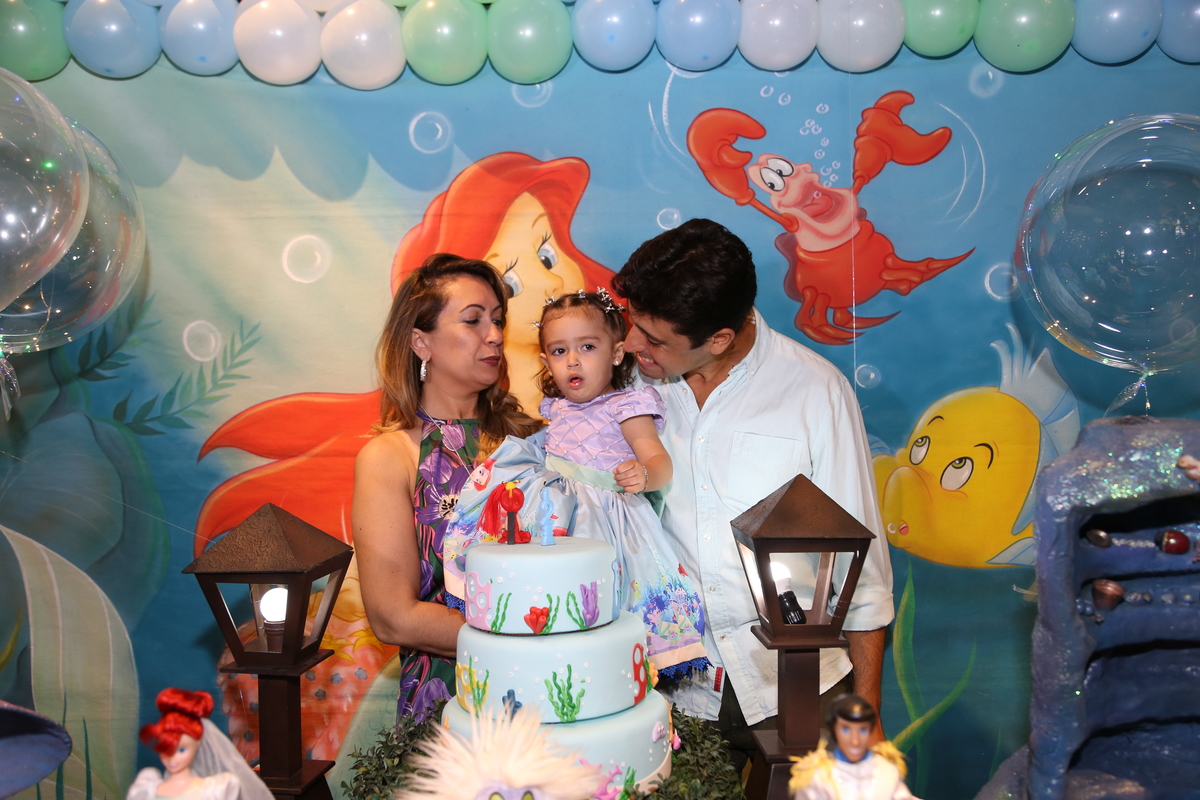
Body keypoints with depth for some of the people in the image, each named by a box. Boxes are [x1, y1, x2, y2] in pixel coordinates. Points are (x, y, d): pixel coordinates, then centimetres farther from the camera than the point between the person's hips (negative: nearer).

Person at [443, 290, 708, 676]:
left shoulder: (626, 406, -2)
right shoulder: (557, 408, 19)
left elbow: (658, 460, -14)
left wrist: (644, 475, -35)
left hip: (603, 510, -7)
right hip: (551, 500, 7)